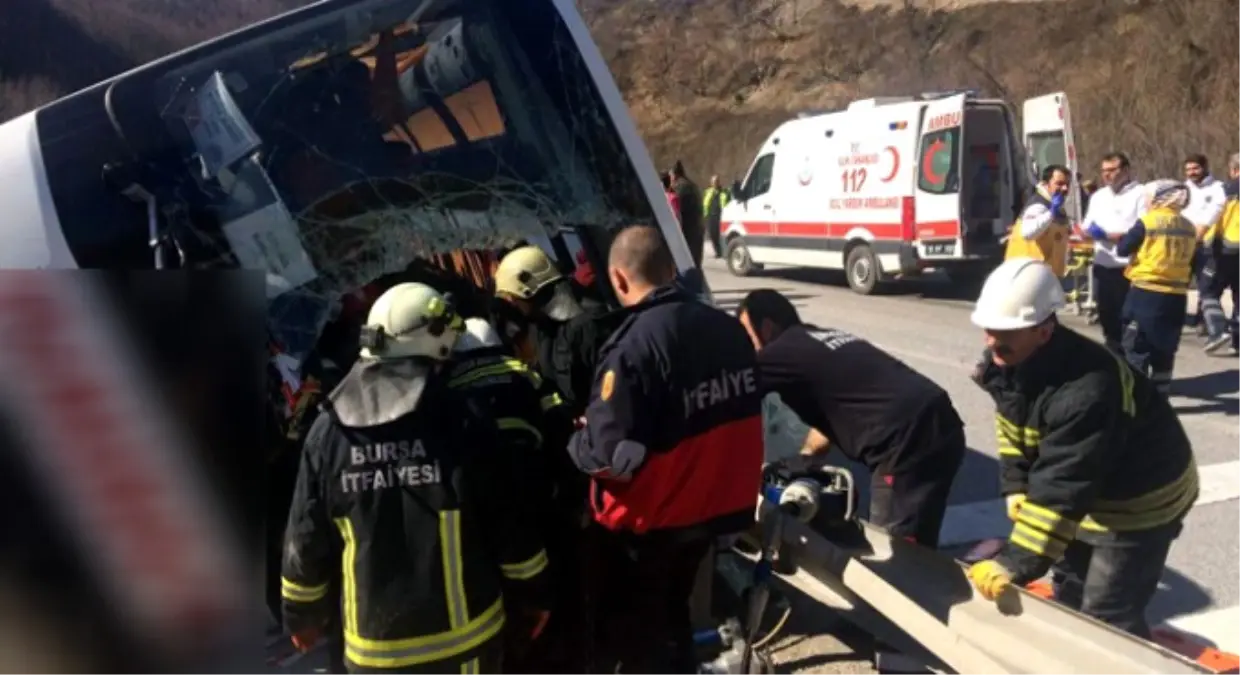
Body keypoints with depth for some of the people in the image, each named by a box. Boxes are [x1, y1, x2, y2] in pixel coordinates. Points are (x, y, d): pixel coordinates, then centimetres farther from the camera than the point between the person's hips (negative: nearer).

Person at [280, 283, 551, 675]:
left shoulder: (328, 431, -8)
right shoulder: (463, 423, -16)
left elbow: (307, 540, 1)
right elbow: (511, 528, -10)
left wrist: (302, 613, 17)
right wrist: (532, 598, 5)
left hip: (374, 643, 2)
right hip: (463, 633, -2)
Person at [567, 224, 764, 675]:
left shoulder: (634, 346, -27)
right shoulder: (729, 330, -3)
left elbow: (612, 455, -26)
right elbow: (739, 418, 8)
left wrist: (579, 439, -6)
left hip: (647, 524, -7)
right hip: (714, 507, 7)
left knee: (636, 635, 15)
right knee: (671, 614, 28)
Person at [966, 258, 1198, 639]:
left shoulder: (1085, 391, -40)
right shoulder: (1007, 362, -13)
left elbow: (1060, 491, -41)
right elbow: (1011, 430, 3)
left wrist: (1014, 565, -41)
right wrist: (1015, 491, -8)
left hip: (1140, 498, -8)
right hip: (1088, 492, 8)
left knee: (1107, 616, -6)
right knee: (1068, 590, 22)